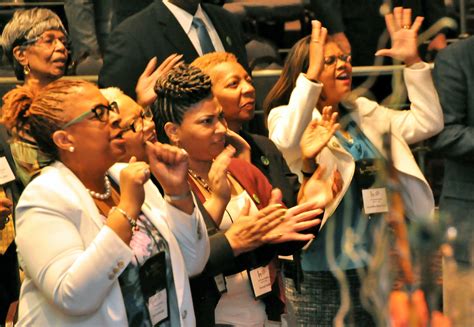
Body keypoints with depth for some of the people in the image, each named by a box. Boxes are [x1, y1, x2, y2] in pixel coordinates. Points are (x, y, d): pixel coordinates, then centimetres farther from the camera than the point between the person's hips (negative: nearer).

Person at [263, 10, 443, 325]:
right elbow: (285, 144, -31)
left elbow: (426, 122, 8)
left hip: (372, 266, 6)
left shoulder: (364, 112, 13)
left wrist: (413, 61, -1)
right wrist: (311, 75, -36)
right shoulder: (286, 116, -7)